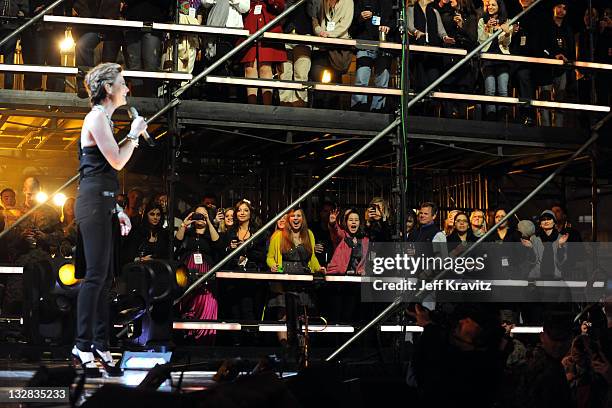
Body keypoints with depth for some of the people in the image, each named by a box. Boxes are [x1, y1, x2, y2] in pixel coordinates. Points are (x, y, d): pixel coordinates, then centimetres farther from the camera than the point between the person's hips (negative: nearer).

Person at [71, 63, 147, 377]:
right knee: (96, 274, -12)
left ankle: (100, 345, 8)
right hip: (94, 203, -10)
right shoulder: (97, 117, -8)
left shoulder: (104, 119, 22)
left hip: (103, 204, 10)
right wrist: (134, 134, 0)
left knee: (104, 276, 7)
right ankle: (83, 345, -11)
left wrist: (117, 210, 21)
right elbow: (117, 162, -14)